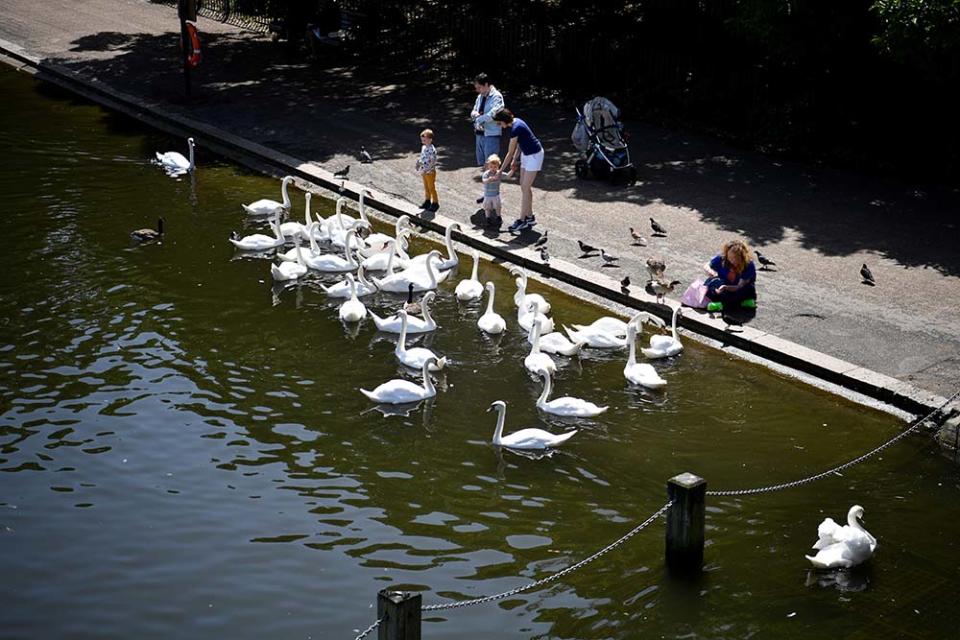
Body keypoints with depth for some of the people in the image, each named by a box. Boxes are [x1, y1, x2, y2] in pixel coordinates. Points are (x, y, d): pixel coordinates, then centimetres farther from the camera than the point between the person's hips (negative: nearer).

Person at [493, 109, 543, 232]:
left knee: (525, 188, -6)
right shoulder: (516, 122, 1)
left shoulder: (515, 129, -26)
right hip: (526, 154, 10)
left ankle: (522, 220, -2)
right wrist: (515, 160, 9)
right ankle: (530, 216, 19)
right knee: (524, 186, 12)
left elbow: (510, 153, -19)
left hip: (534, 155, -10)